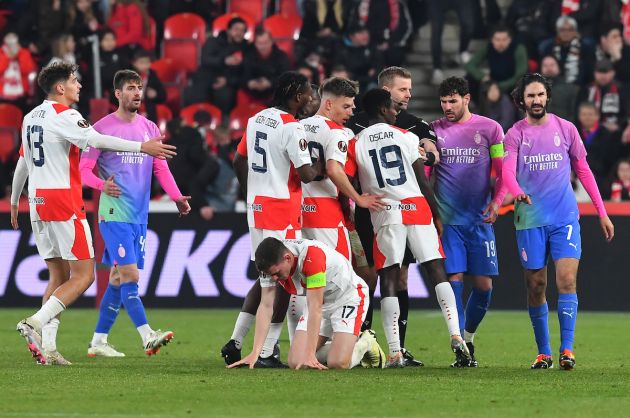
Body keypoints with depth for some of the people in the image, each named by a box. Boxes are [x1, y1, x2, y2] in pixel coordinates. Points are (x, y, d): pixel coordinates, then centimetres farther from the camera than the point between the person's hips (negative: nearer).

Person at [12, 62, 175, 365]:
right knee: (83, 275, -5)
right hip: (64, 202, -9)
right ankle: (35, 323, -18)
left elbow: (23, 163, 25)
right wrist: (141, 147, -26)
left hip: (38, 202, 9)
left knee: (59, 276, 12)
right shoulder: (64, 115, -10)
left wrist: (15, 202, 37)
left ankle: (47, 347, 3)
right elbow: (95, 140, -23)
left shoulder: (31, 118, 16)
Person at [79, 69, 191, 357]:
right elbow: (84, 169, -4)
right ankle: (147, 336, -23)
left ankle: (98, 341, 15)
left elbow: (161, 168, 10)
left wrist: (177, 197, -5)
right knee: (129, 275, -16)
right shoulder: (102, 128, -3)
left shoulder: (149, 128, 13)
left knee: (118, 278, 9)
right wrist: (102, 185, -24)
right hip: (114, 213, -6)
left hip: (139, 215, 6)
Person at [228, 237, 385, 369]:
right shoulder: (271, 263, -17)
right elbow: (266, 307, -14)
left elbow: (315, 308, -36)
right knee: (296, 363, -6)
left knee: (338, 363, -23)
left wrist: (310, 355, -36)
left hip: (348, 297, -7)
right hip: (320, 302, 7)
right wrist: (254, 354, -20)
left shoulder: (312, 256, -37)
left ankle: (365, 343, 9)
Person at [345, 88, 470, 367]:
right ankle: (456, 336, -8)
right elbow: (423, 182, 3)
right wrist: (437, 215, 12)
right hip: (417, 208, 0)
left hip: (385, 214, 0)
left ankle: (395, 352, -5)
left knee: (389, 281, 2)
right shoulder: (407, 137, 3)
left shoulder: (356, 144, 4)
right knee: (437, 271, 5)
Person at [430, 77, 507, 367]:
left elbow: (503, 172, 4)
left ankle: (468, 337, 22)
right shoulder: (434, 130, 6)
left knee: (483, 283, -1)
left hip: (480, 219, 0)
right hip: (447, 220, 0)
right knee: (453, 280, -9)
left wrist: (496, 202, -11)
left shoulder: (489, 128, 4)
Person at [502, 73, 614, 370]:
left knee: (567, 280, -14)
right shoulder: (515, 134, 3)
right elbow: (507, 170, -12)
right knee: (536, 286, 3)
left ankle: (567, 349, -14)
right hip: (530, 220, 0)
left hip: (565, 217, 0)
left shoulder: (565, 129, 7)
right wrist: (517, 191, -35)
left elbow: (583, 171, 13)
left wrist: (602, 212, 10)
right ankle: (543, 353, 13)